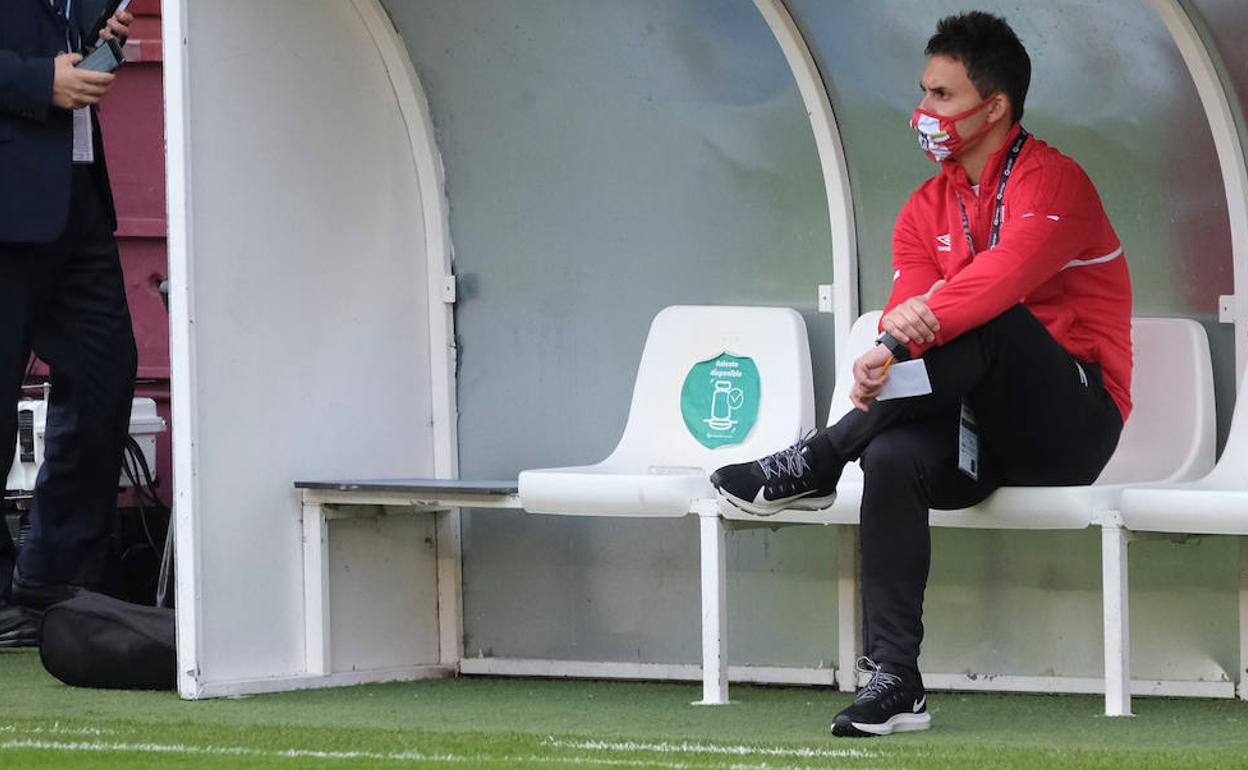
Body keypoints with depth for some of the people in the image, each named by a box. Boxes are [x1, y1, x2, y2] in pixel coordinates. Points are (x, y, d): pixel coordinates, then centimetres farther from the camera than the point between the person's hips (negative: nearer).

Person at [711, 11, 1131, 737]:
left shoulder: (1051, 181, -9)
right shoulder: (927, 209, 12)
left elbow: (1009, 273, -29)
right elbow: (910, 310, -4)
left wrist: (926, 320, -43)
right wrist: (884, 356, -28)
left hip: (1076, 422, -5)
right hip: (983, 429, 5)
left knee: (987, 324, -34)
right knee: (893, 457, -28)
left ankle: (816, 463, -29)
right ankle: (894, 682, -33)